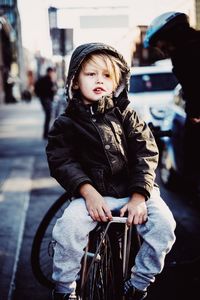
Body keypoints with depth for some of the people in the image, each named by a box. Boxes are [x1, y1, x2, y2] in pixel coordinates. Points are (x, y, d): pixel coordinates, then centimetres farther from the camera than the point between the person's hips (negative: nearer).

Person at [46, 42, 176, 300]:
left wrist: (139, 196, -15)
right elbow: (61, 161, -5)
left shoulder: (126, 115, 5)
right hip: (93, 192, -1)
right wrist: (88, 192, -21)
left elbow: (145, 153, -2)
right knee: (68, 227, -27)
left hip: (134, 190, 2)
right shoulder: (66, 123, 4)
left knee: (163, 223, -22)